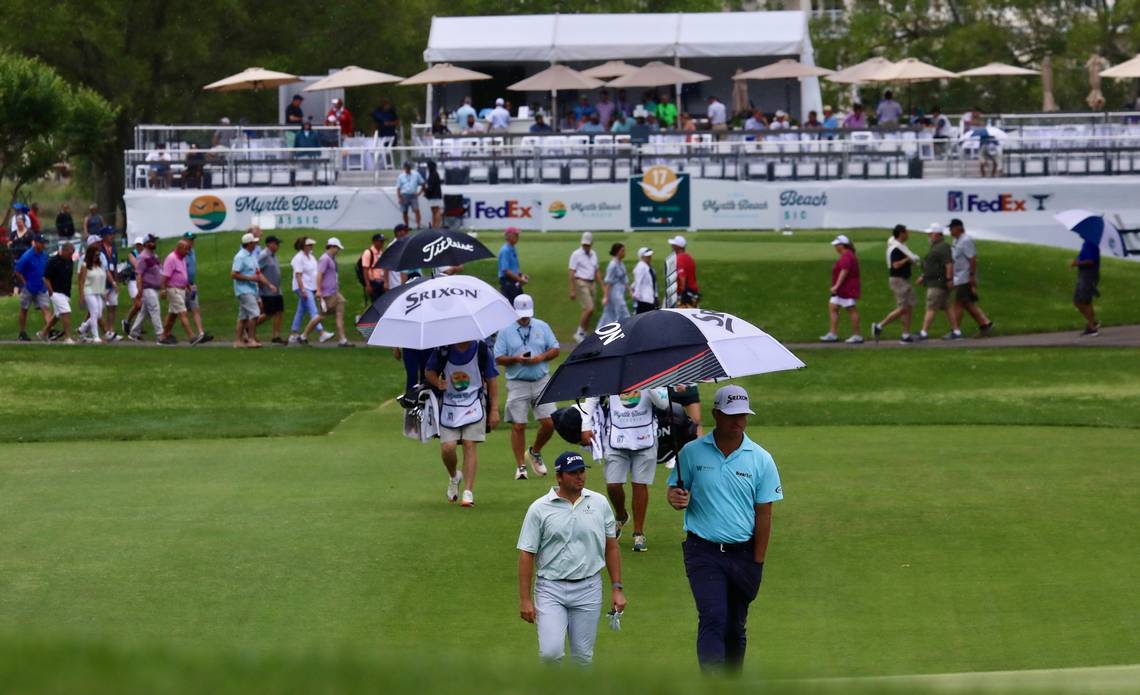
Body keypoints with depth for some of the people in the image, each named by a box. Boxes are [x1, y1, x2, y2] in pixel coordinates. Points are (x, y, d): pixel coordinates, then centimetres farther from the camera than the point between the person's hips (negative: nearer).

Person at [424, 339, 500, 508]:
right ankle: (454, 477, 26)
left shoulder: (482, 350, -8)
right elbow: (429, 372, 7)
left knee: (469, 445, -11)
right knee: (447, 448, -7)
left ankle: (468, 493, -9)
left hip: (474, 405, -1)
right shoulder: (442, 350, -7)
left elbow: (491, 380, 1)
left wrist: (494, 410, -1)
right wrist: (437, 382, -16)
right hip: (449, 404, 1)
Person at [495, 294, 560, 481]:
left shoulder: (542, 327, 9)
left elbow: (555, 350, 9)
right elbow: (498, 359, 1)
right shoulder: (506, 331, 3)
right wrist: (516, 359, -17)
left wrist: (540, 358, -9)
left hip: (541, 381, 2)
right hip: (517, 384, -2)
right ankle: (520, 466, 4)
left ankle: (535, 452, 23)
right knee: (518, 426, -5)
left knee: (549, 423, -3)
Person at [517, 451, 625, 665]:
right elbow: (527, 554, -2)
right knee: (551, 652, -14)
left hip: (588, 589, 2)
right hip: (551, 589, -2)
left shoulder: (599, 503, 6)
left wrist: (617, 588, 7)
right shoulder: (539, 509, -3)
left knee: (583, 656, 5)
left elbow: (611, 547, 12)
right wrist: (525, 599, -6)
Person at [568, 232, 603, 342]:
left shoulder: (593, 255, 14)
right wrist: (572, 290, -15)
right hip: (581, 283, -7)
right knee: (589, 308, -16)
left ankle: (582, 334, 12)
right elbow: (571, 273, -10)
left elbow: (596, 272, 20)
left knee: (588, 310, 5)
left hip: (591, 283, 7)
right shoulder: (576, 254, -6)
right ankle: (579, 332, -8)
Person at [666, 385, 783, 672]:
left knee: (736, 627, 10)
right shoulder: (692, 453, 0)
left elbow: (764, 515, 2)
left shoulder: (760, 459, 2)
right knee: (713, 618, -16)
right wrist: (676, 498, -17)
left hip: (742, 552, 2)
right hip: (703, 551, -2)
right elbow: (675, 491, 8)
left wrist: (757, 563, -1)